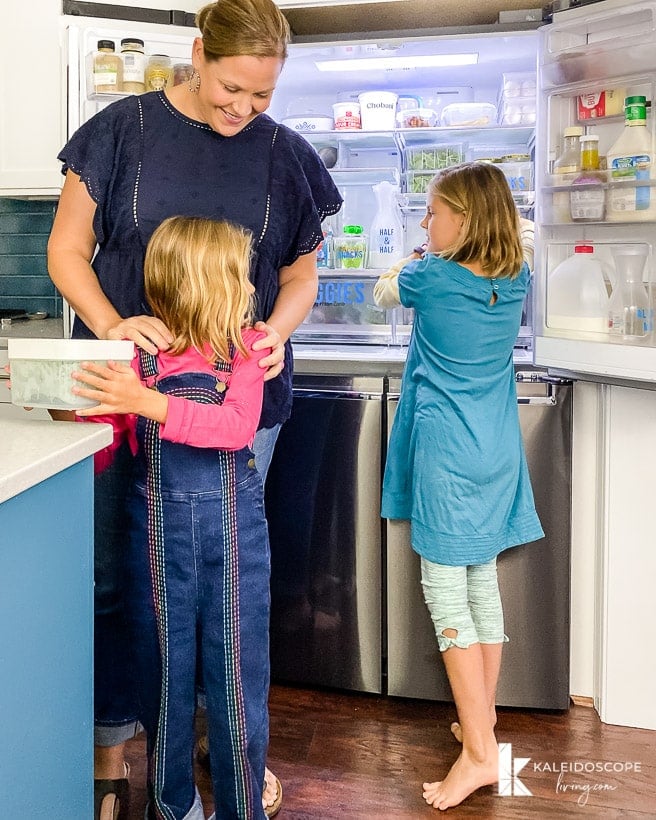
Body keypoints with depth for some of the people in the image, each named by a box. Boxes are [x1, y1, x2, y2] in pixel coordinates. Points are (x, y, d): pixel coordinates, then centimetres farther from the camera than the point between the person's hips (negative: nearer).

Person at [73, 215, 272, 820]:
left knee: (236, 672, 6)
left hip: (232, 525, -1)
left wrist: (148, 402, -29)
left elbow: (239, 425, -19)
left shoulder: (244, 348, -2)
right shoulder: (137, 352, -1)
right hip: (157, 526, 1)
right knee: (164, 670, 13)